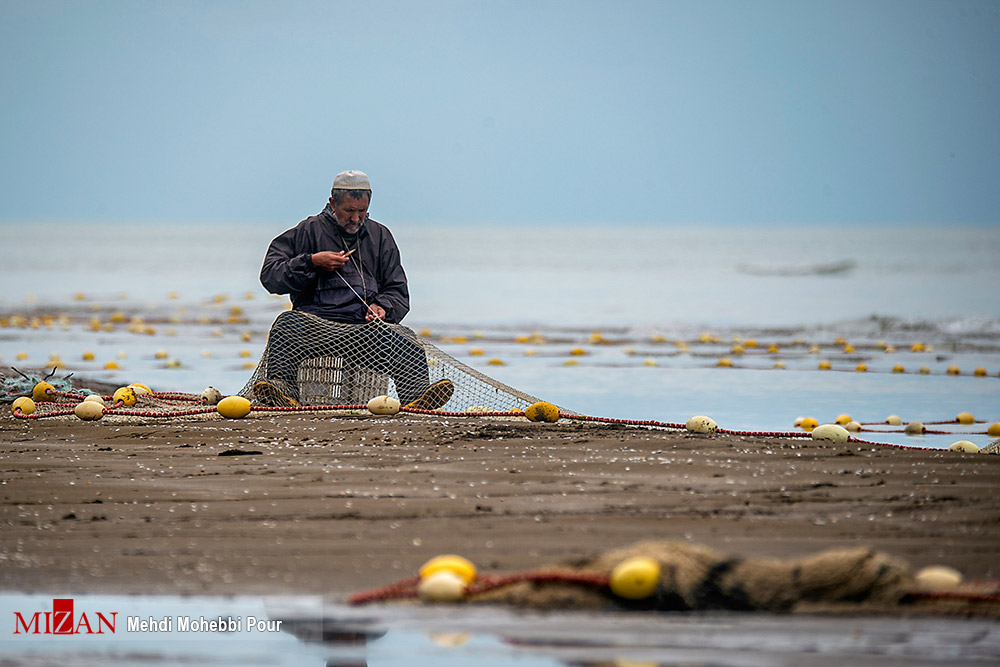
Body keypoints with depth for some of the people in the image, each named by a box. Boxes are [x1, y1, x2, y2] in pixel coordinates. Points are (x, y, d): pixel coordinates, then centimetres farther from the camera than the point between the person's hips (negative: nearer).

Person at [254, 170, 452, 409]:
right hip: (317, 324, -2)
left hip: (366, 327, 2)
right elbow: (269, 275, 7)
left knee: (405, 342, -31)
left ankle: (417, 397, -54)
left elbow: (398, 291, 21)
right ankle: (282, 387, -56)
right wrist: (311, 262, -5)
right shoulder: (309, 231, 13)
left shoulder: (381, 236, 22)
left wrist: (383, 306, -2)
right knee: (288, 324, -36)